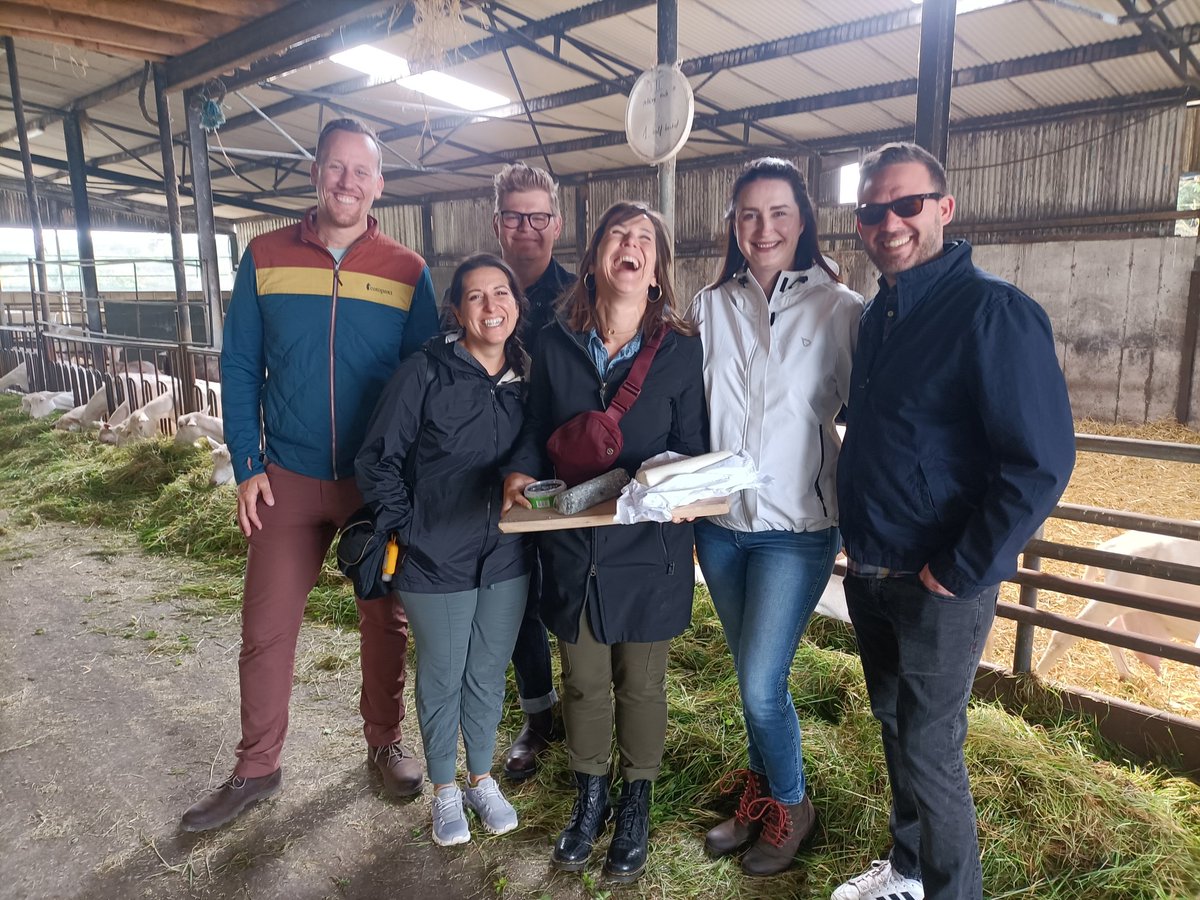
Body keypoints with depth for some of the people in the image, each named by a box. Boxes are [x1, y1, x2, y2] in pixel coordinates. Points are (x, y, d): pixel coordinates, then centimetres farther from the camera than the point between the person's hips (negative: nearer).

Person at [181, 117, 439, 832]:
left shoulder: (409, 272, -2)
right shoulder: (265, 259, 1)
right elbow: (240, 368, 4)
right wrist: (247, 464, -3)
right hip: (289, 479, 1)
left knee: (386, 621, 12)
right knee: (266, 628, 7)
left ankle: (385, 741, 34)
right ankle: (258, 767, 27)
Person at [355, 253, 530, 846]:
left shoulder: (528, 379, 1)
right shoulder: (425, 372, -12)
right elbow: (377, 459, -10)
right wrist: (405, 528, -12)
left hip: (507, 558, 4)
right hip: (437, 559, -3)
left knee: (489, 674, 17)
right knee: (441, 677, 14)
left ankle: (481, 777, 40)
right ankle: (444, 788, 36)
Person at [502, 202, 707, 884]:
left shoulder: (682, 348, -8)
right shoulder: (556, 343, -2)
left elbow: (693, 450, -5)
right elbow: (539, 430, 7)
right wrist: (522, 469, -13)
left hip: (647, 548, -2)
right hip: (573, 546, 2)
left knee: (641, 685, 16)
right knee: (584, 684, 18)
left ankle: (637, 803, 41)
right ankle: (591, 797, 43)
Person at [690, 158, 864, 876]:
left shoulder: (840, 307, -7)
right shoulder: (711, 306, 4)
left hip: (797, 526, -4)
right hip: (719, 522, 4)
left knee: (762, 685, -3)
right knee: (749, 674, 17)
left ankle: (792, 807, 26)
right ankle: (760, 796, 40)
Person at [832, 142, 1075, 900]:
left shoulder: (993, 311, -17)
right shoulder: (879, 313, 7)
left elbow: (1041, 462, -22)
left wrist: (960, 572, -19)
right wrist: (861, 538, 12)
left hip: (940, 586, -7)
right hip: (869, 573, 7)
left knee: (930, 750, 6)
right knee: (895, 728, 21)